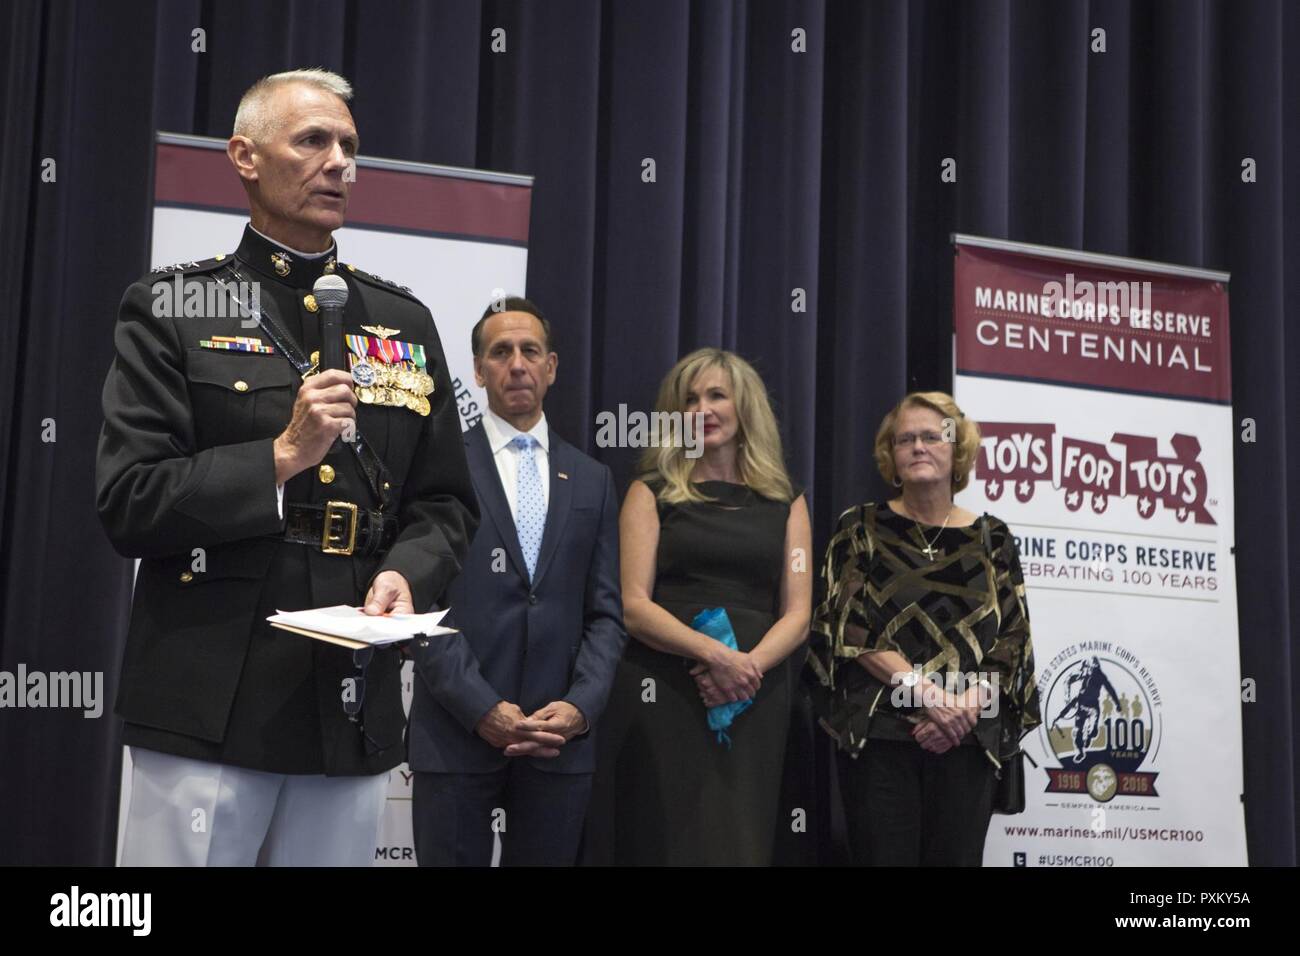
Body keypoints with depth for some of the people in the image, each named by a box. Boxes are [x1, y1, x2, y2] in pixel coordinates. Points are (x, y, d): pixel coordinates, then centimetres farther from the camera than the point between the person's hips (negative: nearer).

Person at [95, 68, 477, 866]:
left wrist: (404, 574, -8)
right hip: (207, 702, -3)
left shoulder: (405, 323, 13)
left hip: (356, 705, 4)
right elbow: (129, 502, -6)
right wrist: (280, 457, -15)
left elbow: (446, 505, 13)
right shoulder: (172, 309, 2)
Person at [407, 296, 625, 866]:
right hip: (456, 734, -3)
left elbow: (605, 611, 9)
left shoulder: (591, 480, 13)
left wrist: (581, 706, -7)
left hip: (561, 736, 3)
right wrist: (484, 710, -13)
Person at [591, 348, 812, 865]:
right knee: (667, 838, -1)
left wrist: (748, 664, -13)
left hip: (755, 700, 2)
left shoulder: (786, 502, 13)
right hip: (662, 695, -2)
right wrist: (714, 653, -18)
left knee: (742, 841, 5)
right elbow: (632, 605, -4)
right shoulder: (652, 492, 6)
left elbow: (797, 615, 6)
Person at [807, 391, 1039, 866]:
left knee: (957, 857, 3)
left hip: (967, 740, 2)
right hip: (878, 735, -2)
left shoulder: (991, 538, 10)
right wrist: (928, 693, -15)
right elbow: (847, 628, -4)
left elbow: (1011, 642, 5)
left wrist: (964, 706, -13)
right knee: (884, 857, -3)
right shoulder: (862, 528, 6)